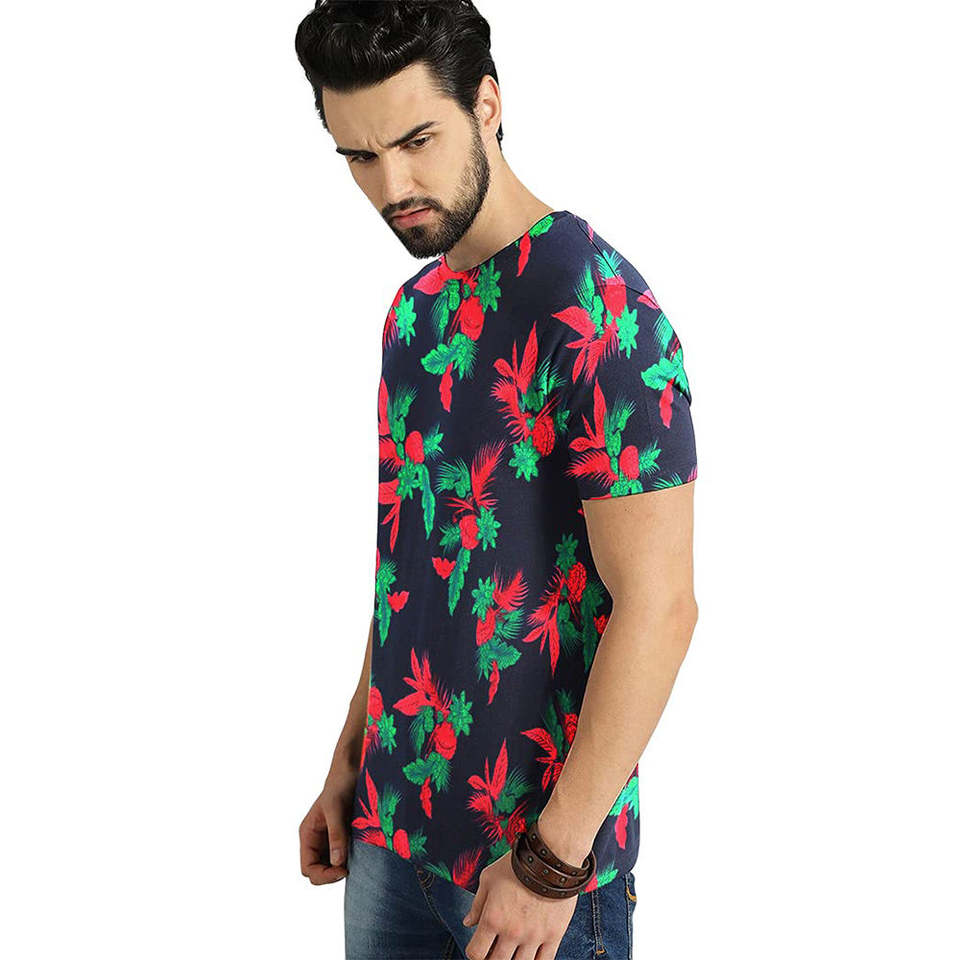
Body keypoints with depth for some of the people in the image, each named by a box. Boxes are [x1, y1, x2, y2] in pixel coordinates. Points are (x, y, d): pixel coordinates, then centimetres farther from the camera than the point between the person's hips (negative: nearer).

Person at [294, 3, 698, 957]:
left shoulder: (596, 307, -18)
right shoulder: (416, 306, 8)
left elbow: (657, 605, -20)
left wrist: (554, 859, -19)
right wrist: (352, 759, 13)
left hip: (534, 842, -7)